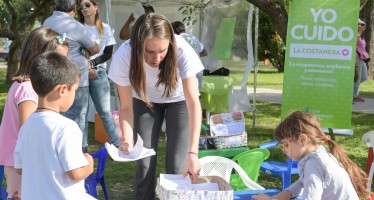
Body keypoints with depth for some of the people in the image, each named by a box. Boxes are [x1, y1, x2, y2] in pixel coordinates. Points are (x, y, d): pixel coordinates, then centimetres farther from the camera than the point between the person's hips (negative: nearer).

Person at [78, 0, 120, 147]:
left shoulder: (105, 28, 6)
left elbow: (108, 54, 3)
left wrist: (91, 63, -10)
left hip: (98, 73, 0)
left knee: (105, 111, -1)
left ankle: (117, 144, 3)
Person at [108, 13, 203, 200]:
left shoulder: (182, 51, -37)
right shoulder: (123, 57, -33)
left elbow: (193, 103, -37)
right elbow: (126, 107, -24)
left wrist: (193, 152, -46)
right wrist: (127, 140, -42)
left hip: (179, 99, -1)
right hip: (144, 100, 1)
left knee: (177, 165, -6)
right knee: (144, 162, -3)